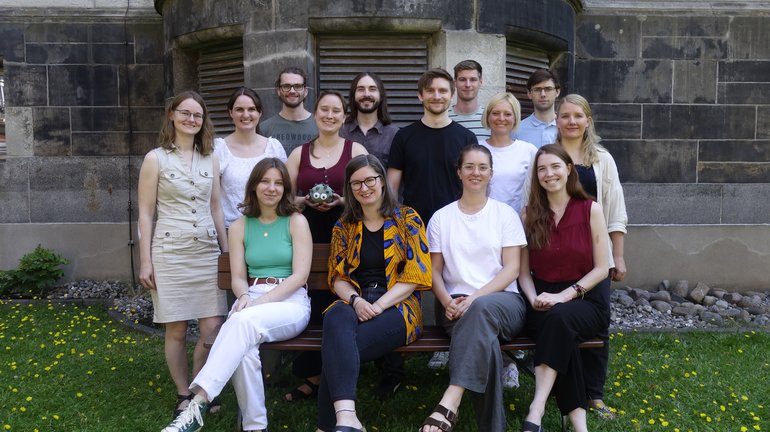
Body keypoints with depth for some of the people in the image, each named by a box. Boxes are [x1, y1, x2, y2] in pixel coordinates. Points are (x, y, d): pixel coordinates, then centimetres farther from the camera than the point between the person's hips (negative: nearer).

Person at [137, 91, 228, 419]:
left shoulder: (210, 160, 10)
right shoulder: (156, 158, -1)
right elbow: (145, 213, -1)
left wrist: (226, 252, 13)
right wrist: (145, 261, -5)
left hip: (207, 251, 3)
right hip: (170, 252, -3)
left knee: (213, 327, -1)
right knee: (176, 330, 4)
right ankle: (183, 395, 22)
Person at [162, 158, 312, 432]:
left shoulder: (296, 222, 4)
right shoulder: (239, 227, 13)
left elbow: (300, 275, -5)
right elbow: (238, 277, 9)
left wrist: (262, 301, -17)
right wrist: (244, 296, -16)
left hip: (291, 302, -2)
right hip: (252, 300, 3)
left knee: (245, 322, -37)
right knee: (243, 350, -33)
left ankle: (197, 406, -38)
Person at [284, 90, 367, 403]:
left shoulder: (356, 150, 5)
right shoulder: (299, 153, 12)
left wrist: (341, 201, -13)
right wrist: (305, 200, -8)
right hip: (309, 237, 2)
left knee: (338, 302, -2)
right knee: (310, 303, -2)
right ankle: (312, 375, 12)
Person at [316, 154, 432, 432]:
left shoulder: (407, 219, 6)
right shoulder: (344, 226, 17)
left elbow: (415, 275, -2)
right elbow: (338, 277, 13)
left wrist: (378, 306, -14)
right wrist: (355, 301, -10)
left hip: (397, 307, -2)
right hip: (353, 303, 3)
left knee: (337, 346, -32)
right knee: (336, 318, -37)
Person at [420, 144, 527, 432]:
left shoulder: (505, 214, 10)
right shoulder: (441, 218, 13)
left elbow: (512, 269, 0)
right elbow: (434, 270, 11)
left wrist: (476, 297, -16)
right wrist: (448, 301, -11)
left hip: (503, 301, 0)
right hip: (458, 307, 1)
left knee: (482, 308, -39)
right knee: (483, 334, -36)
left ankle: (450, 402, -45)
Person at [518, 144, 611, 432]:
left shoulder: (591, 210, 0)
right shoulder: (529, 215, 6)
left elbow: (601, 268, -4)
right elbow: (523, 271, 7)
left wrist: (564, 295, -16)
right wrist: (534, 299, -14)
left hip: (585, 298, -1)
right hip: (543, 302, 1)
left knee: (559, 318, -36)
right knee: (560, 331, -33)